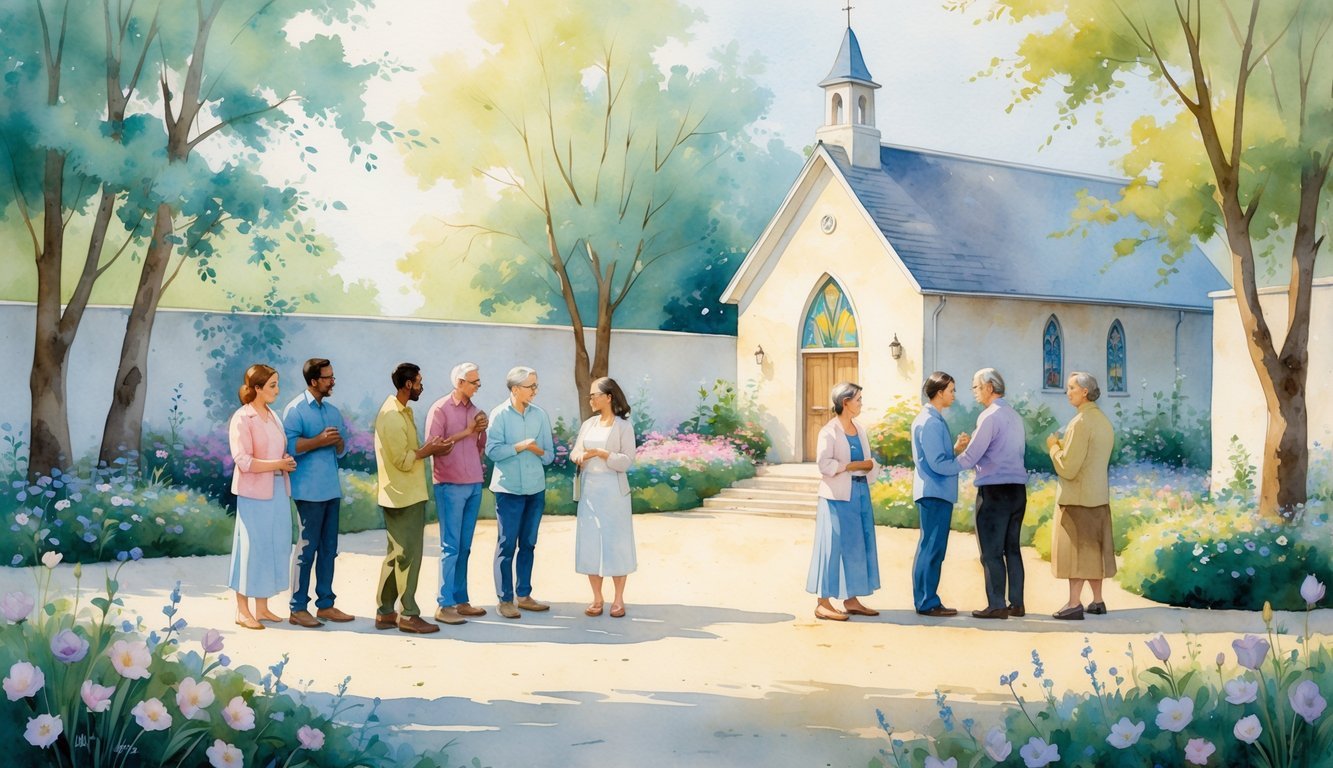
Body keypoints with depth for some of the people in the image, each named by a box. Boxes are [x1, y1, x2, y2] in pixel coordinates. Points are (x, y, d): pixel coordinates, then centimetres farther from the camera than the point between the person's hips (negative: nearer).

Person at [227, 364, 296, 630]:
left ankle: (261, 607, 19)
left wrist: (289, 462, 0)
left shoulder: (273, 416, 13)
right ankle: (243, 610, 7)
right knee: (251, 548, -2)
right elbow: (243, 460, -17)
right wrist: (277, 464, -17)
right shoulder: (242, 419, -10)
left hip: (278, 491, 7)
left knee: (275, 547, 9)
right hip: (254, 494, -7)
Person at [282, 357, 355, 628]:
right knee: (307, 548, -5)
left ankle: (325, 604, 17)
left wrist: (338, 442, -4)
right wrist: (319, 441, -18)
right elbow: (289, 445, -15)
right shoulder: (295, 410, -6)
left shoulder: (333, 411, 16)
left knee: (329, 549, 10)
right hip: (309, 491, -7)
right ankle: (298, 609, 1)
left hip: (331, 489, 7)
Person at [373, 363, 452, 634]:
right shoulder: (394, 417, -19)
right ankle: (408, 615, 2)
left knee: (396, 555, 13)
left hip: (399, 496, 10)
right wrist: (428, 450, -9)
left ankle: (385, 612, 18)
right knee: (408, 555, -4)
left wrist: (427, 448, 2)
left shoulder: (399, 411, 13)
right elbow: (403, 461, -21)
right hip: (406, 497, -10)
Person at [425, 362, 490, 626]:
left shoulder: (473, 409, 13)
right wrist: (466, 432, -13)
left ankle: (461, 600, 14)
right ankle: (444, 605, -3)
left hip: (474, 485, 6)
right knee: (450, 547, -5)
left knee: (464, 547, 8)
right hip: (450, 485, -6)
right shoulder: (441, 409, -7)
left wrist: (482, 430, -2)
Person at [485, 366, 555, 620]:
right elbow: (492, 450, -14)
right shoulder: (500, 414, -5)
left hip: (536, 488, 4)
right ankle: (504, 600, 4)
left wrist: (538, 450, -13)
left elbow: (549, 455, 7)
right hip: (509, 488, -4)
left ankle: (524, 595, 19)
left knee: (528, 544, 10)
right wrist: (521, 446, -19)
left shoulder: (540, 415, 6)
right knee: (507, 545, -2)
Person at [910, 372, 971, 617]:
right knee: (932, 548, -6)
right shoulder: (930, 422, -16)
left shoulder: (933, 420, 16)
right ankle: (928, 603, -2)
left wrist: (955, 448, 5)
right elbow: (938, 464, -20)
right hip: (935, 493, -11)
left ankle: (925, 600, 19)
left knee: (930, 547, 13)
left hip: (935, 493, 11)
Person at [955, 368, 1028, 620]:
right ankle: (1017, 603, 12)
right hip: (1018, 488, 8)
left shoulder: (990, 416, -12)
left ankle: (996, 606, -4)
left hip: (994, 490, -8)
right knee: (1012, 549, 12)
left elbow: (970, 458, -14)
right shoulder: (1015, 415, 14)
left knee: (991, 551, -3)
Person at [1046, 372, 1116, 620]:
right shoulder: (1104, 421, 10)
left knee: (1075, 547, -5)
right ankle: (1097, 601, 18)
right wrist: (1064, 446, 14)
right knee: (1093, 547, 13)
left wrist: (1054, 447, -4)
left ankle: (1074, 603, -5)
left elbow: (1067, 468, -20)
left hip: (1077, 496, -8)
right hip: (1099, 495, 8)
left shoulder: (1080, 422, -17)